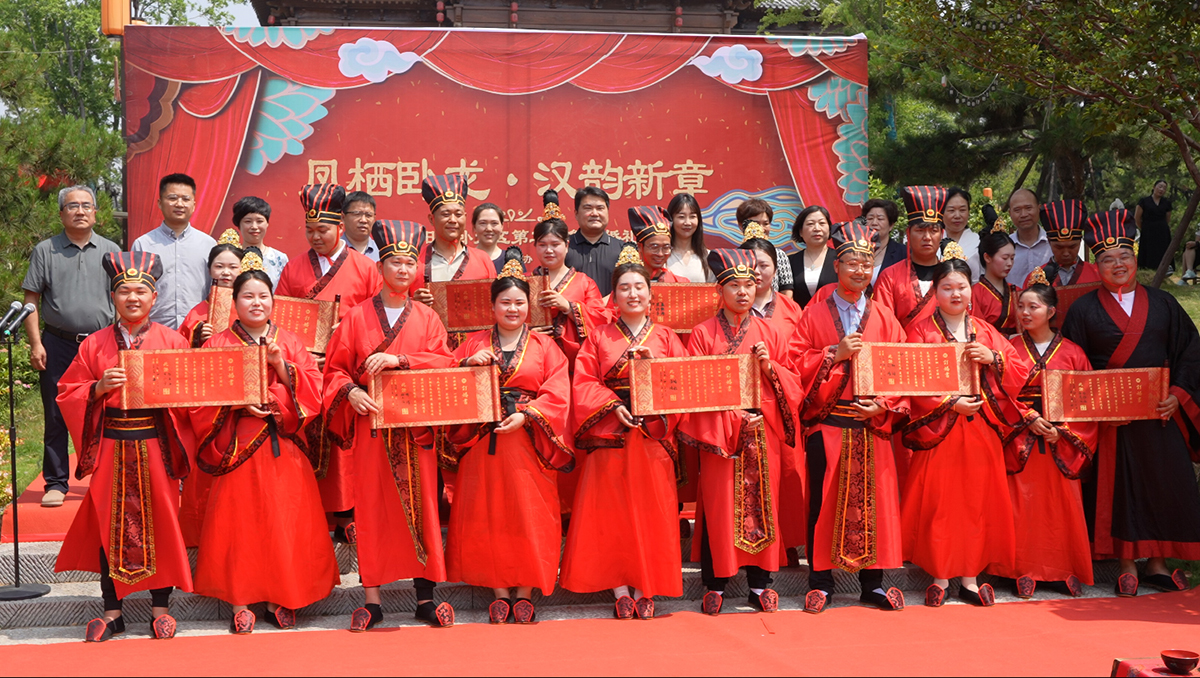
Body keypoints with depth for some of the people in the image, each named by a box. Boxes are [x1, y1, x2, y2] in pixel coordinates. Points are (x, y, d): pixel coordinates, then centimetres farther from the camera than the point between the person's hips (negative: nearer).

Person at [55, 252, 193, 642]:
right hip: (111, 448, 1)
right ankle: (112, 611, 16)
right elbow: (67, 393, 7)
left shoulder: (171, 342, 2)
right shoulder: (95, 345, 6)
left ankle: (160, 607, 16)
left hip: (155, 447, -1)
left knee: (158, 521, 3)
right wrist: (99, 388, -11)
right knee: (110, 525, 4)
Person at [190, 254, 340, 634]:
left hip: (282, 447, 2)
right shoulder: (218, 345, 5)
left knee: (283, 523, 1)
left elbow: (313, 391, 1)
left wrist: (280, 365, -11)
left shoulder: (290, 342, 11)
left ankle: (279, 600, 12)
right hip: (238, 444, -2)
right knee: (239, 521, -2)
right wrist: (237, 403, -17)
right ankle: (240, 602, 8)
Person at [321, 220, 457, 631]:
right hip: (371, 422, 0)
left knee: (420, 504, 0)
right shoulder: (357, 317, 7)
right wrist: (350, 391, -14)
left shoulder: (426, 318, 9)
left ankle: (425, 596, 8)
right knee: (371, 507, 0)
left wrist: (399, 359, -16)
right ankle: (372, 600, 8)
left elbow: (445, 362, -3)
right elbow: (335, 368, 6)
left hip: (416, 424, 1)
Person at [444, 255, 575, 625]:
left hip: (529, 442, -1)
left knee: (529, 515, -1)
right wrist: (468, 366, -11)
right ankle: (499, 591, 9)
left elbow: (557, 395, -2)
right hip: (484, 441, 1)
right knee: (487, 515, 1)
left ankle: (525, 591, 8)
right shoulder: (474, 344, 11)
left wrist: (526, 415, -15)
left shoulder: (545, 347, 7)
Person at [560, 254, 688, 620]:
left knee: (650, 511, 0)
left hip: (653, 435, 1)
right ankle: (620, 590, 5)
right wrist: (613, 406, -15)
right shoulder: (599, 338, 7)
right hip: (610, 434, -1)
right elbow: (584, 382, -1)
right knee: (611, 512, -2)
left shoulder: (666, 337, 10)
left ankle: (645, 589, 8)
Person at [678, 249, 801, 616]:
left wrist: (770, 367, -9)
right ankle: (715, 584, 11)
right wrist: (731, 414, -14)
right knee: (718, 505, -1)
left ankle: (760, 583, 16)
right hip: (719, 431, -2)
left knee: (762, 502, 5)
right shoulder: (703, 333, 2)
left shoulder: (769, 333, 10)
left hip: (763, 431, 2)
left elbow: (793, 383, 11)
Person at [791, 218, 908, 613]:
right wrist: (835, 354, -14)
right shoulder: (814, 315, 4)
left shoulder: (883, 318, 9)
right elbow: (796, 363, -2)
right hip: (825, 423, -1)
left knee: (872, 499, 3)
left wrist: (883, 407, -9)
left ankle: (872, 583, 14)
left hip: (872, 422, 2)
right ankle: (821, 581, 12)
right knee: (824, 499, 2)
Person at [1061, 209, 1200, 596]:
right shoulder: (1083, 310, 3)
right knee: (1116, 485, -1)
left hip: (1161, 413, 2)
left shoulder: (1162, 304, 9)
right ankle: (1128, 566, 10)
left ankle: (1157, 564, 15)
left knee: (1163, 484, 3)